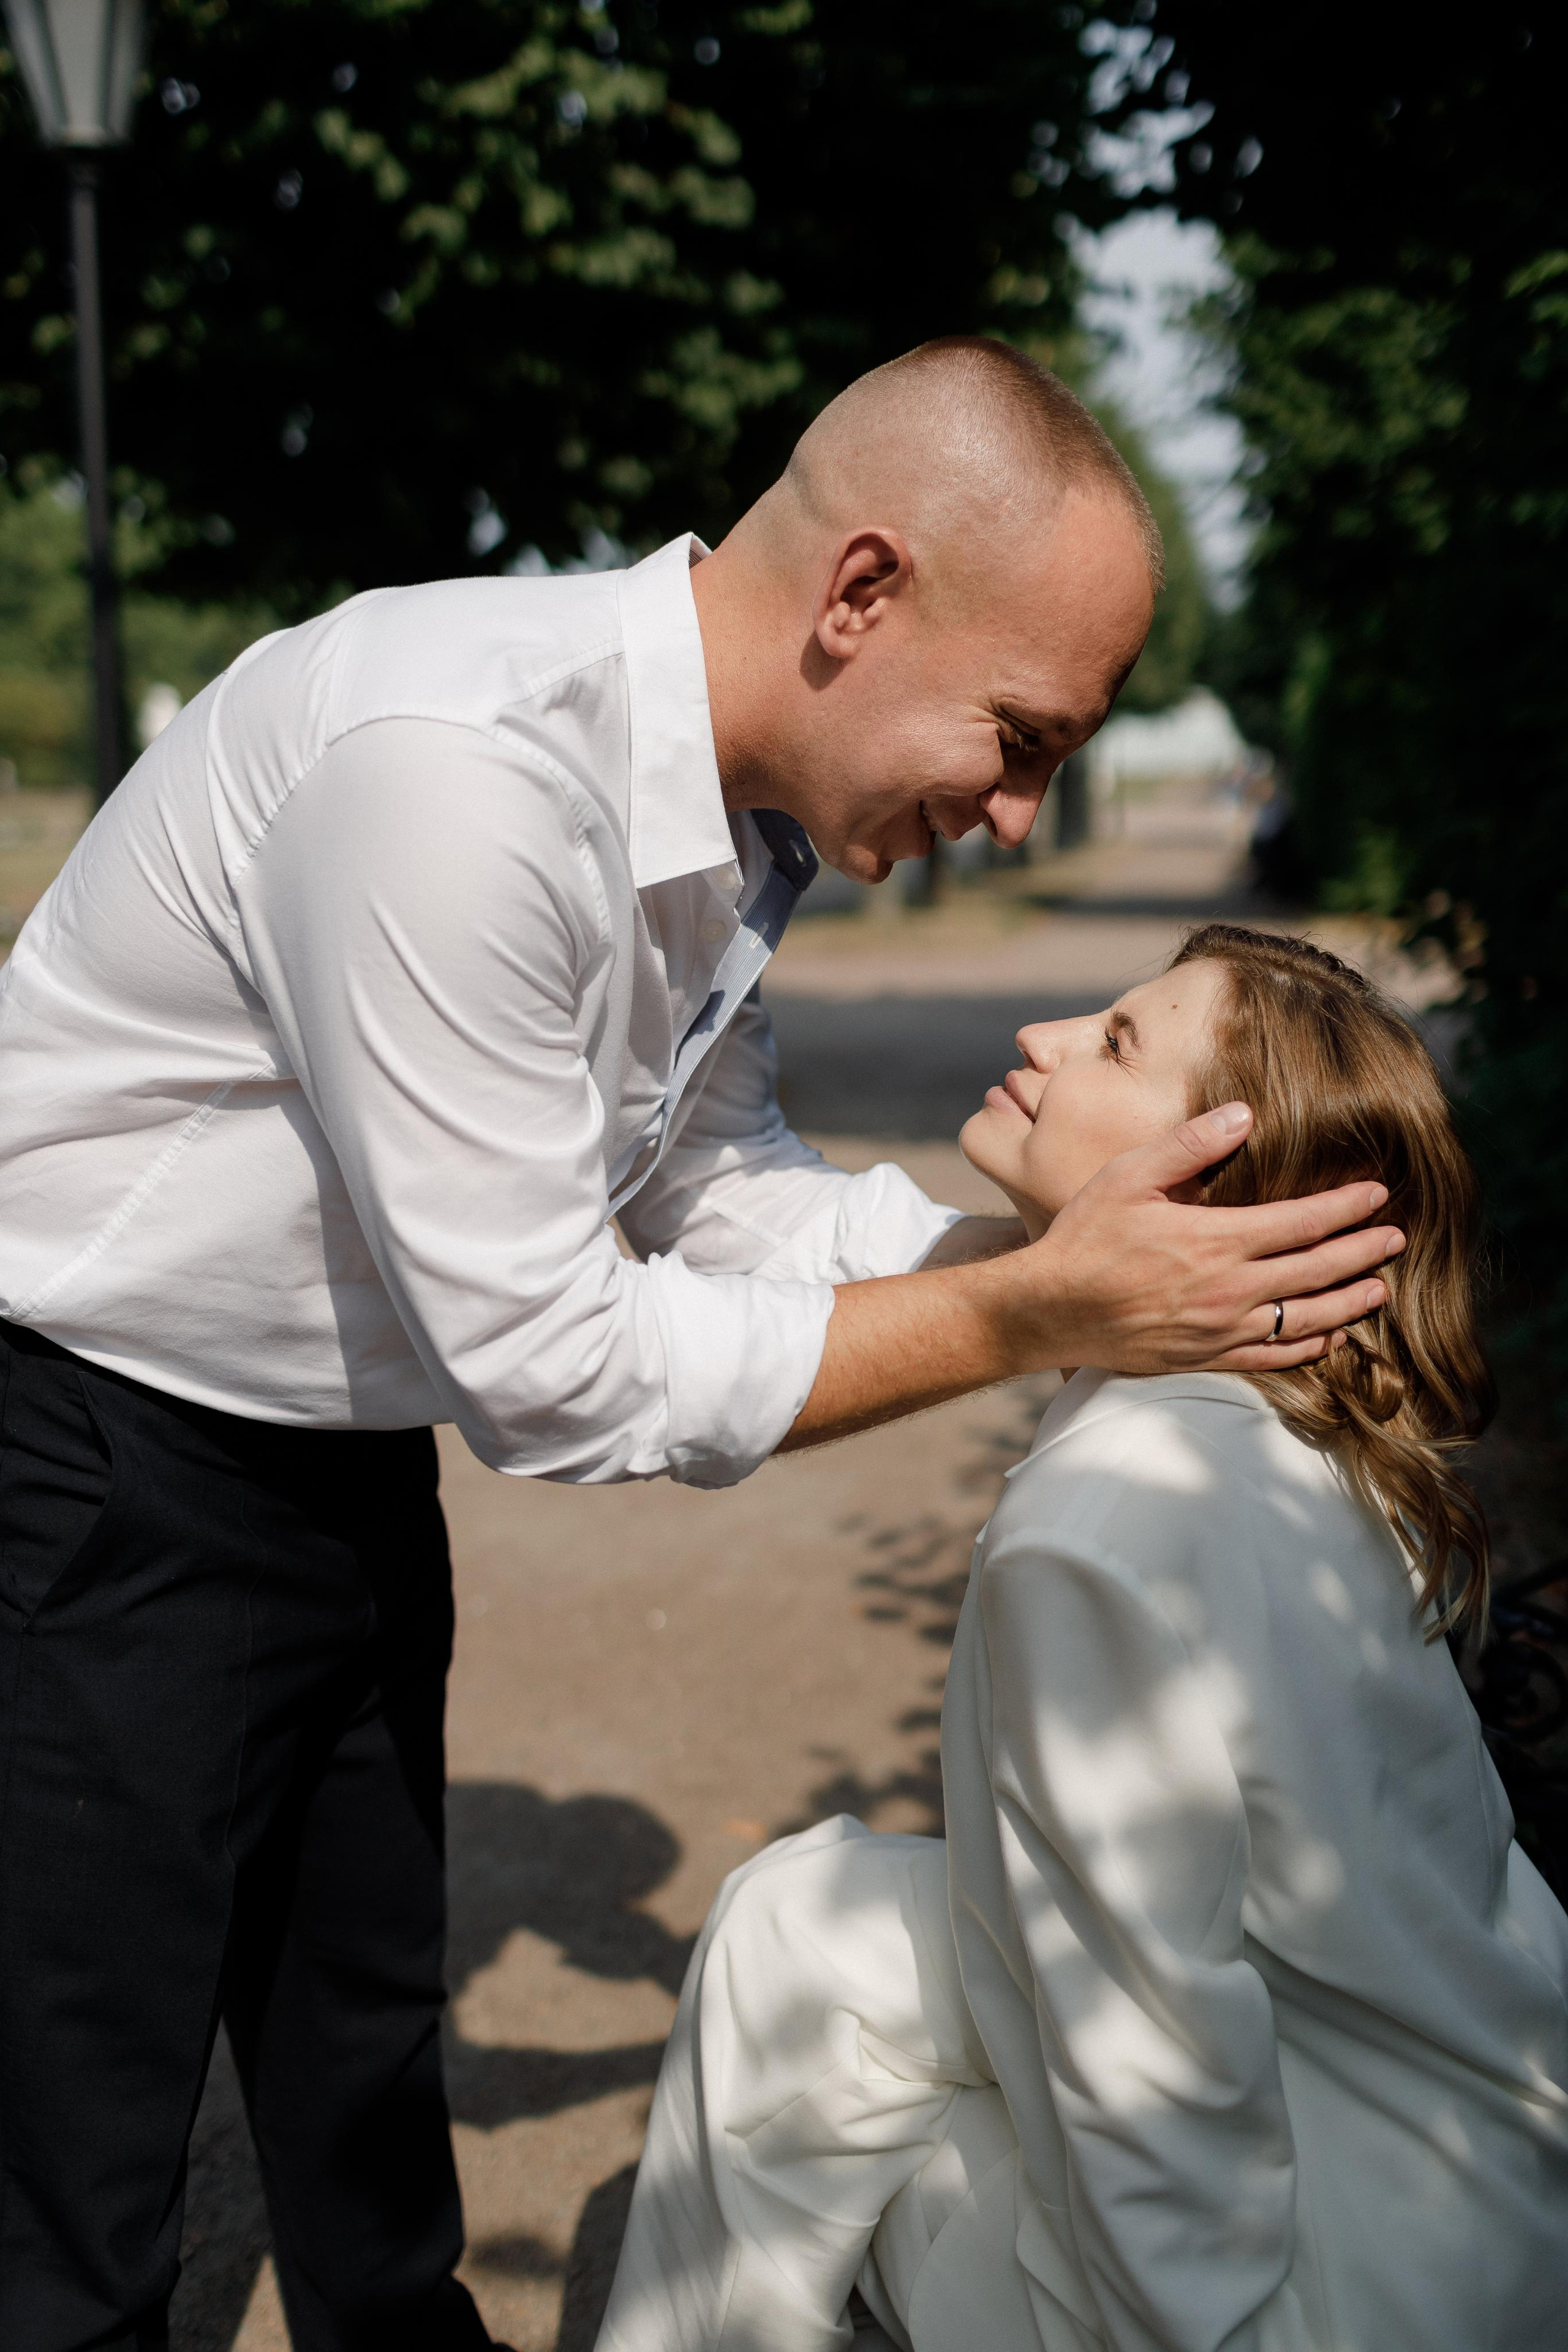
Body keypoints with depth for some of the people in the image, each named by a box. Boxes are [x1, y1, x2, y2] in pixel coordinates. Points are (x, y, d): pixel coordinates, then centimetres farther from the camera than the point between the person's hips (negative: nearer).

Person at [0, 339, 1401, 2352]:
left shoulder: (742, 810, -4)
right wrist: (1042, 1317, -25)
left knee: (365, 2057, 26)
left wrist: (1111, 1254, -5)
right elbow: (546, 1366, -29)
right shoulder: (456, 766, -33)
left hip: (341, 1462, 8)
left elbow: (714, 1191, 5)